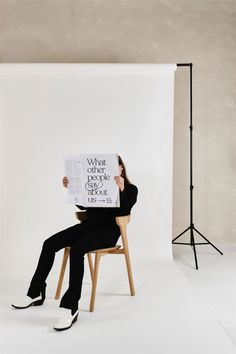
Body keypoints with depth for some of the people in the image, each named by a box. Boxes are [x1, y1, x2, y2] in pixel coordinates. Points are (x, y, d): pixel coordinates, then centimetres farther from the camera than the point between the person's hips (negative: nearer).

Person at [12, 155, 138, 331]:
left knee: (76, 249, -35)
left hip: (108, 231, -6)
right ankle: (36, 293, 0)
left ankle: (71, 307, -35)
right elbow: (82, 205, 18)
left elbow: (123, 212, -12)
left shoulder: (131, 189, 5)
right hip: (89, 225, 6)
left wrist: (121, 190, -25)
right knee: (49, 244, -12)